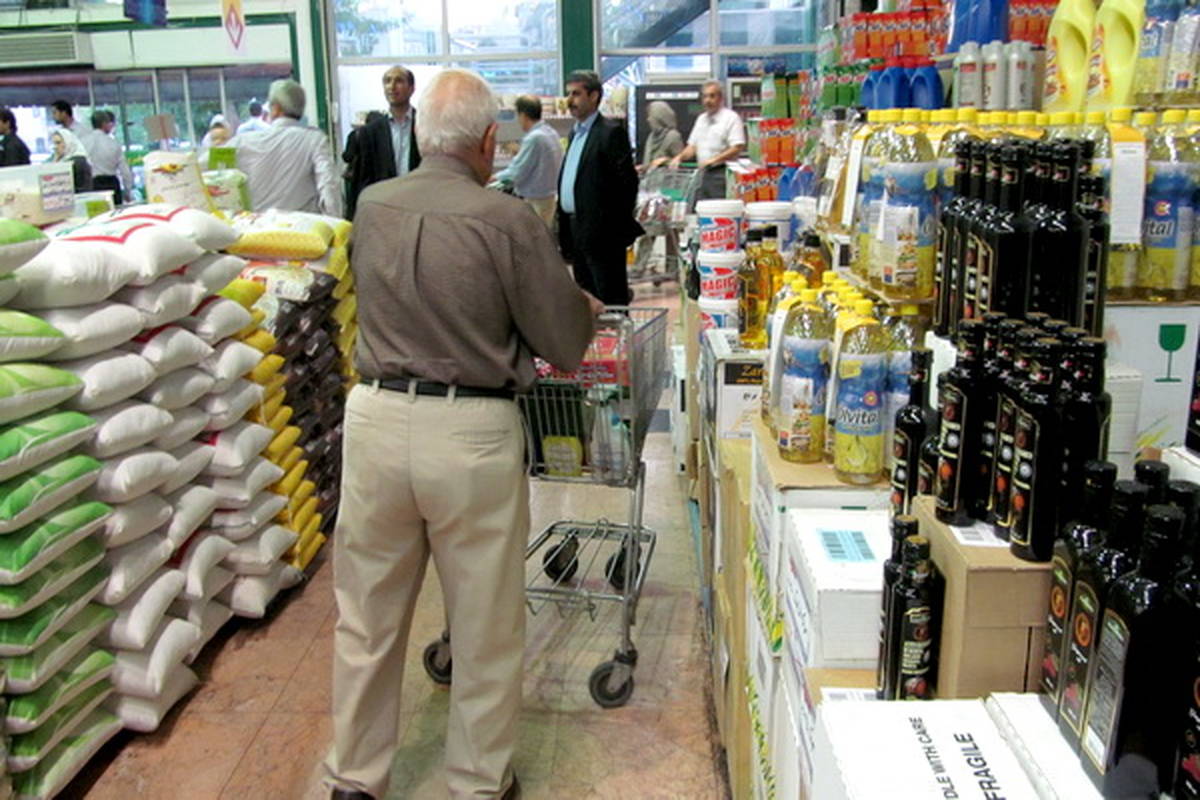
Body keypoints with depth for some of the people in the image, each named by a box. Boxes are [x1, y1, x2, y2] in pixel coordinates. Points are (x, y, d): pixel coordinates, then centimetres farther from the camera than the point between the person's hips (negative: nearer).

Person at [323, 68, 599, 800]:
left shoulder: (371, 208, 2)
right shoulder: (509, 221, -12)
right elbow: (566, 346, -6)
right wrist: (587, 308, 17)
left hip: (376, 418, 4)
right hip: (472, 435, -4)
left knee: (368, 617, 18)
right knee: (486, 626, 14)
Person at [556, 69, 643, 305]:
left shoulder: (611, 132, -10)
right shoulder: (576, 132, 17)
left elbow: (628, 180, -15)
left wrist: (618, 223, -14)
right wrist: (566, 228, 14)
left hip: (601, 233, -9)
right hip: (576, 232, 9)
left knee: (611, 300, -3)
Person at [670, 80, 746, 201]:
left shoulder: (731, 117, -4)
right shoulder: (701, 119, 19)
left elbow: (737, 148, -12)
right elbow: (693, 146, 21)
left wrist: (713, 160, -18)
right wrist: (680, 157, 2)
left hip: (721, 172, -7)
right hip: (702, 173, 7)